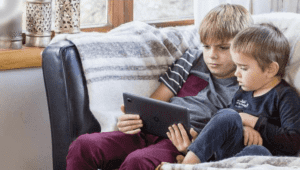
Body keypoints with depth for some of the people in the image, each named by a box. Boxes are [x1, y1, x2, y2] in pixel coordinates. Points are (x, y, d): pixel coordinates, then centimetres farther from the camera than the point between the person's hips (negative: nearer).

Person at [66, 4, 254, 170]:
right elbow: (154, 103, 16)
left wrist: (191, 147, -25)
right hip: (150, 132, 5)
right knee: (83, 145, -21)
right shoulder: (192, 59, 20)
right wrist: (129, 121, -7)